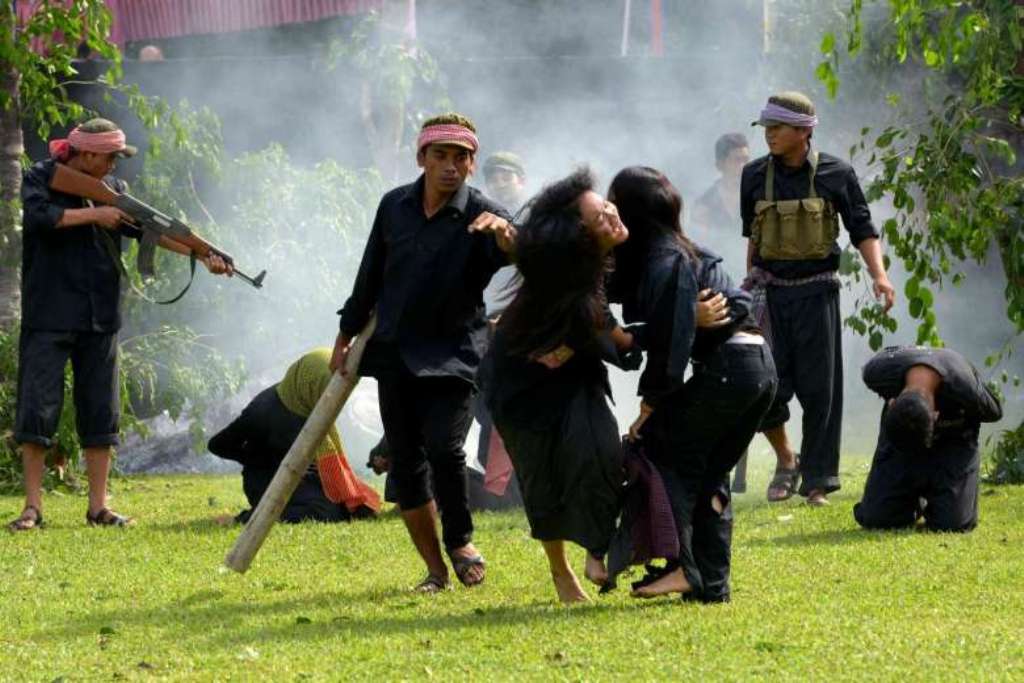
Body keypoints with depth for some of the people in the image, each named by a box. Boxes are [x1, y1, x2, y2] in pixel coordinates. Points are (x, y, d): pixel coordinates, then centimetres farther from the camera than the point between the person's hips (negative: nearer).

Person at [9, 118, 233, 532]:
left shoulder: (113, 188, 12)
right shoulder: (41, 179, -1)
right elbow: (39, 216, -21)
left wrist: (204, 256, -8)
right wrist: (93, 215, -16)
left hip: (99, 319, 5)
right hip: (48, 317, -5)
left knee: (101, 415, 4)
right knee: (37, 411, -6)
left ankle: (98, 508, 9)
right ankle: (32, 508, -2)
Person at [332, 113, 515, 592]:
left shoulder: (480, 216, -10)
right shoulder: (394, 206, 5)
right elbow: (370, 275, 17)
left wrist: (506, 235, -52)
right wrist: (346, 335, 21)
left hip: (452, 354, -4)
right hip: (394, 353, 5)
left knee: (444, 449, -21)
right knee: (405, 464, 3)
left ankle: (460, 542, 4)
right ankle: (436, 570, 14)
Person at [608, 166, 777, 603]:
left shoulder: (665, 261, -12)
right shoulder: (681, 252, 16)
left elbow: (671, 337, -16)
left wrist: (649, 406, -11)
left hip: (725, 366, -9)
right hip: (759, 367, 9)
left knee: (659, 449, -2)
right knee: (709, 474, 15)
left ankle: (679, 566, -10)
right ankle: (711, 583, 12)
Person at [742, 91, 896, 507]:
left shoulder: (835, 175, -3)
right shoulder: (755, 176, 3)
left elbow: (863, 230, 1)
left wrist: (879, 275, -14)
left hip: (816, 291, -1)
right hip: (769, 290, 1)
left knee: (819, 390, -1)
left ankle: (817, 482, 7)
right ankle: (786, 461, 15)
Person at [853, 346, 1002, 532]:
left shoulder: (965, 393, -39)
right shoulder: (878, 372, -34)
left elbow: (994, 412, -14)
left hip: (953, 442, -2)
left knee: (952, 524, -17)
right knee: (874, 519, -9)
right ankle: (916, 503, 25)